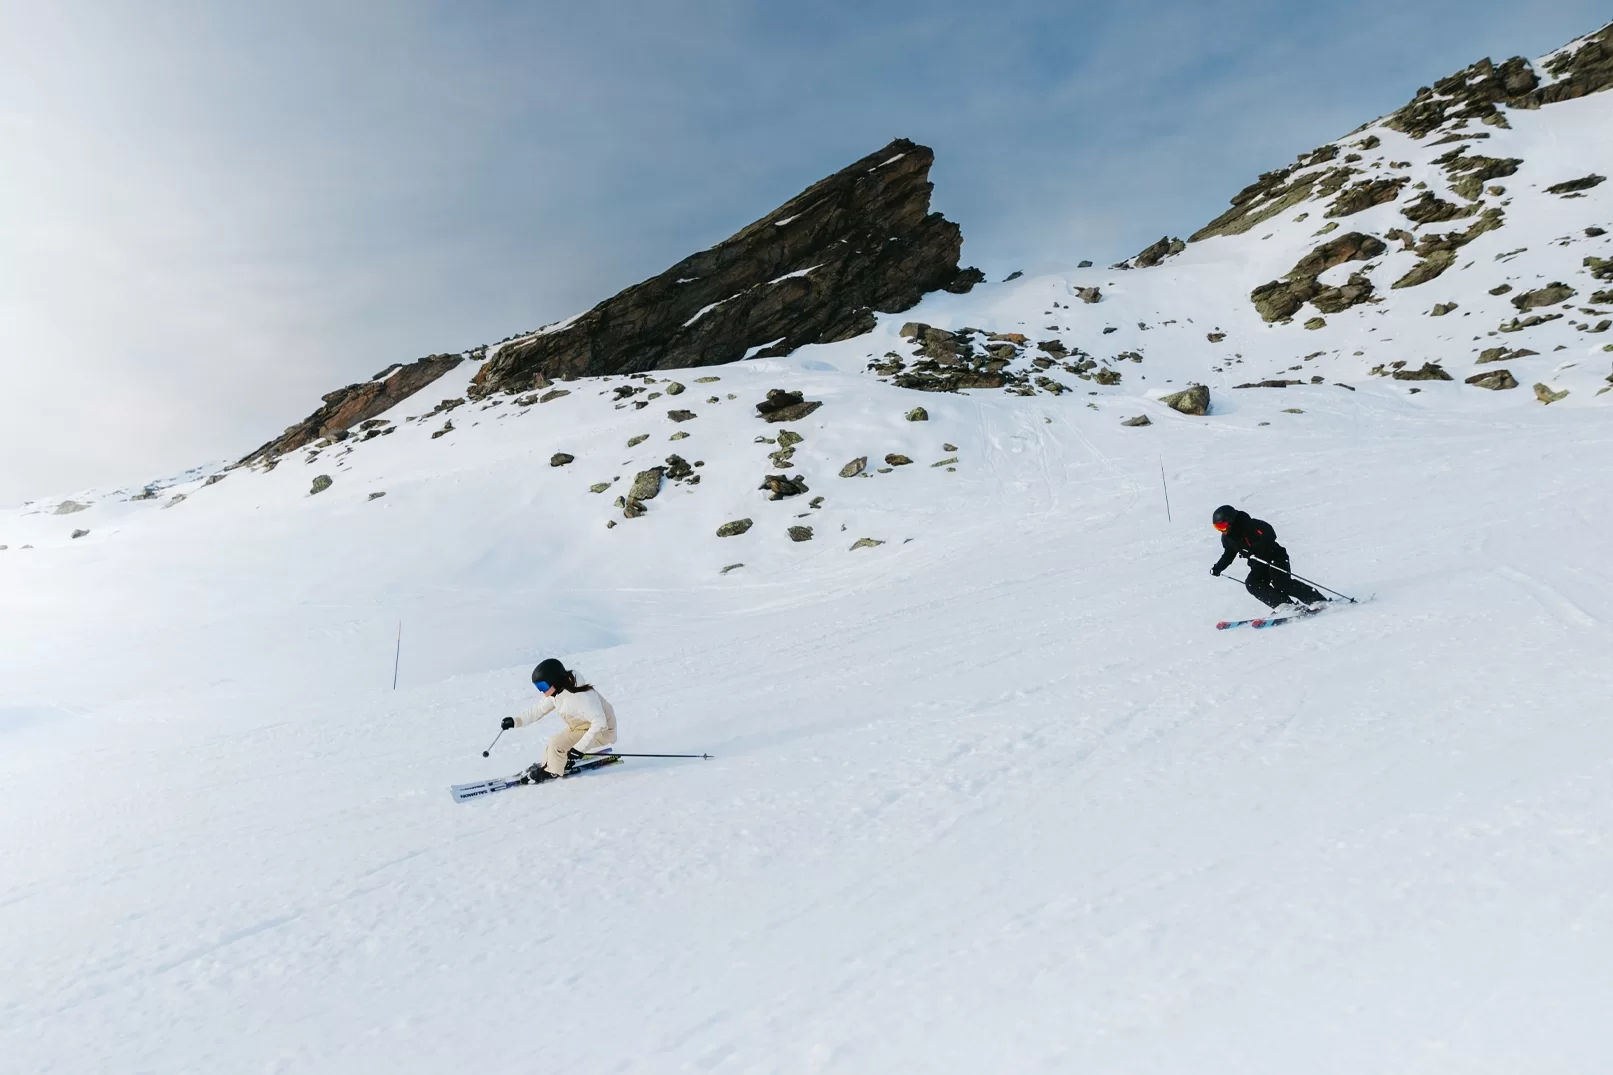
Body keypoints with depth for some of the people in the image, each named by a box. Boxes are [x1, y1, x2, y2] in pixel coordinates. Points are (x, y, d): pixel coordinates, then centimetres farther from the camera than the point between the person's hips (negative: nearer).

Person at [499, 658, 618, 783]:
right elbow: (537, 710, 7)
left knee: (557, 743, -13)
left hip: (602, 730, -9)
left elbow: (600, 723, -38)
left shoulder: (579, 697, -34)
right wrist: (515, 721, -5)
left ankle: (552, 772, 10)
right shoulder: (557, 693, -6)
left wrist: (580, 748, -36)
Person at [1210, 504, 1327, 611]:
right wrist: (1217, 568, 2)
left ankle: (1319, 601, -19)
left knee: (1281, 582, -26)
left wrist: (1251, 550, -38)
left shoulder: (1250, 525, -21)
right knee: (1251, 584, -18)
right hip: (1259, 566, 7)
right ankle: (1285, 605, -20)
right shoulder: (1226, 537, 1)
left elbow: (1270, 535, -31)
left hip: (1275, 558, -7)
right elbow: (1228, 555, 16)